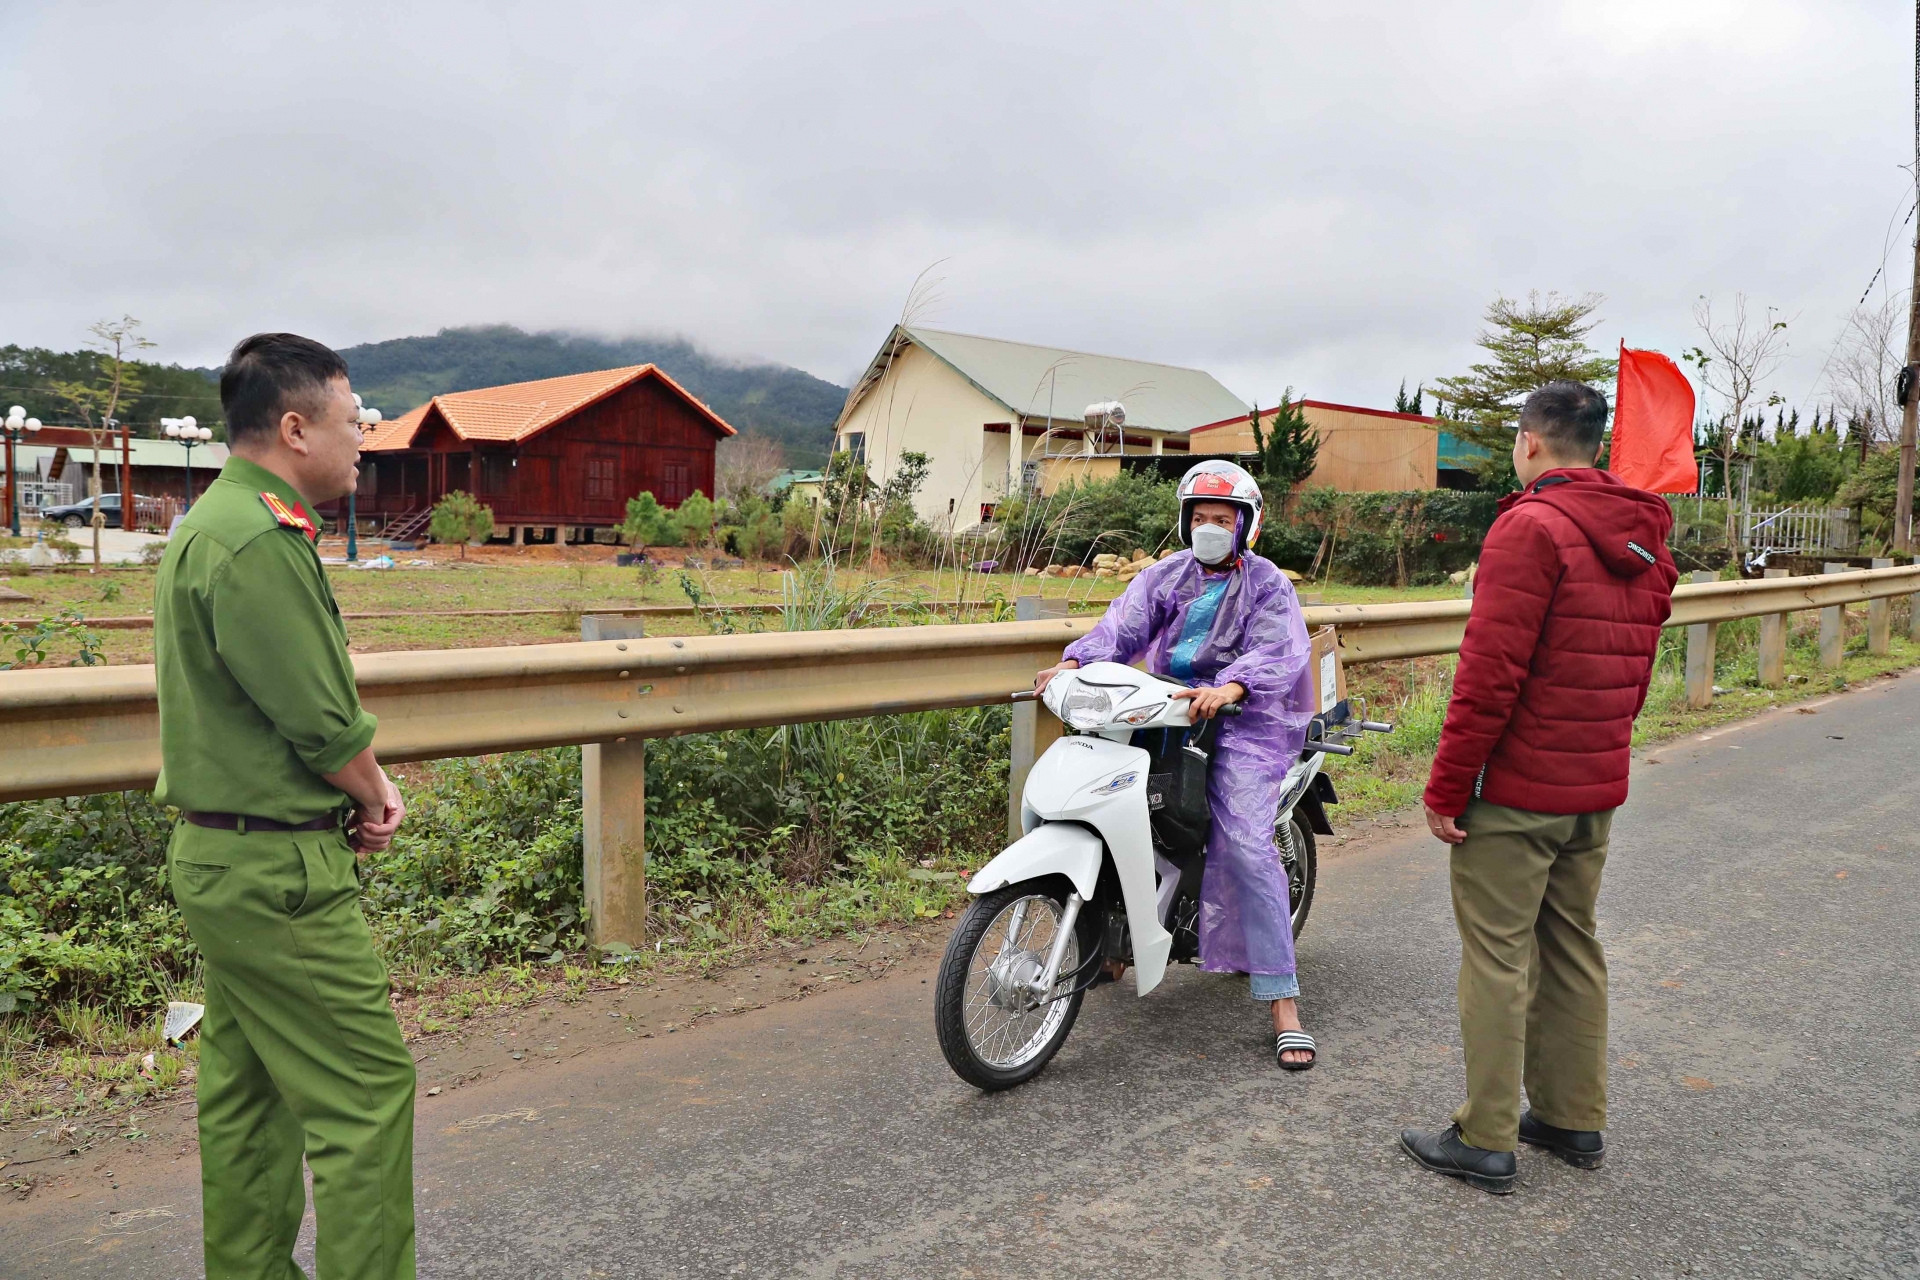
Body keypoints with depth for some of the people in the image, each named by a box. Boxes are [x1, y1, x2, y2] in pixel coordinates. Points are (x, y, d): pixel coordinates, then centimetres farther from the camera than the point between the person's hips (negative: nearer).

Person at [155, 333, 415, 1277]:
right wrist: (375, 798, -1)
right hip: (278, 871, -11)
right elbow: (324, 722, -20)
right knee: (363, 1092, -3)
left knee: (249, 1092, 18)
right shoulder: (260, 542, -20)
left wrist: (359, 789, 4)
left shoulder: (215, 521, 13)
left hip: (224, 859, 11)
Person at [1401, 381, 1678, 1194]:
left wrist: (1445, 788, -15)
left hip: (1516, 790, -8)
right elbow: (1636, 674, 16)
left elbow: (1490, 671, -21)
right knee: (1572, 948, 17)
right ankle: (1573, 1121, 27)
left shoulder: (1531, 526, -16)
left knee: (1497, 957, 0)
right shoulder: (1643, 543, 12)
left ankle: (1486, 1142, 8)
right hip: (1598, 790, 8)